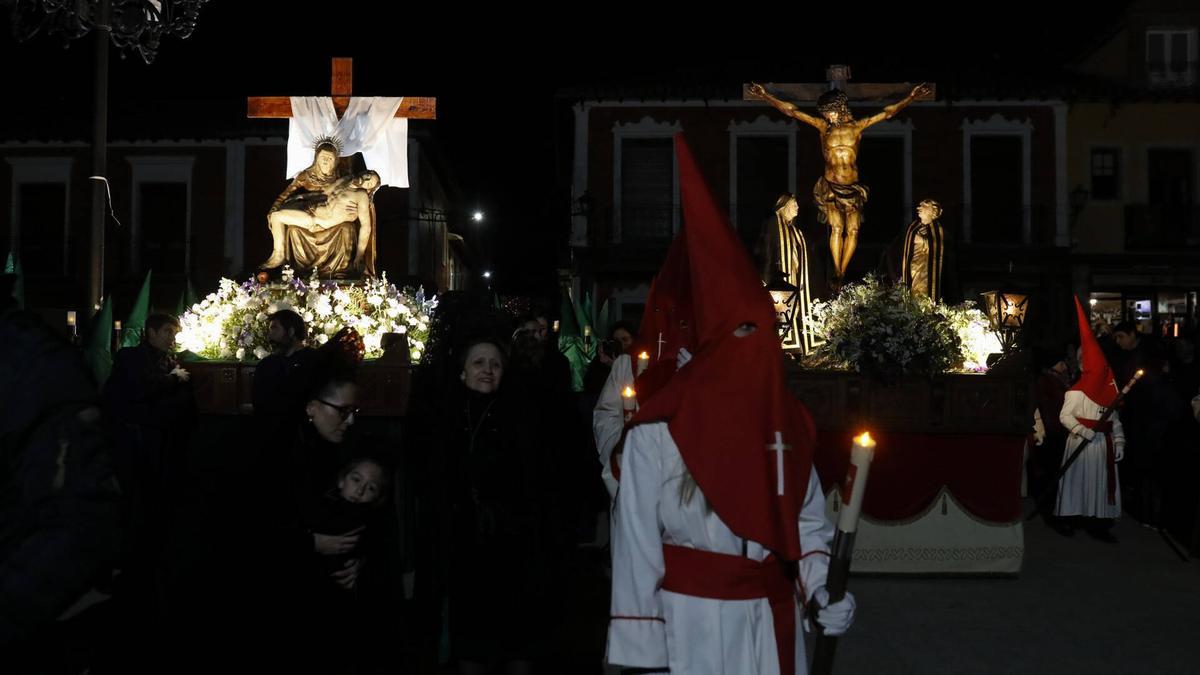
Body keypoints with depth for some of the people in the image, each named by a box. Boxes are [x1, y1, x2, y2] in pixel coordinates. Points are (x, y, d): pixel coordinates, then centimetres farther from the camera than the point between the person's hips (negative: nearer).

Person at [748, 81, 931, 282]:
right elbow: (790, 110, 1)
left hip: (853, 187, 2)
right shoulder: (823, 127, 4)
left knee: (853, 230, -7)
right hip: (830, 186, -2)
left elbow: (888, 112, 10)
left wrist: (911, 97, 5)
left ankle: (842, 272, -1)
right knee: (836, 228, -16)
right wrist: (765, 96, -2)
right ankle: (837, 273, -13)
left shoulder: (857, 127, 6)